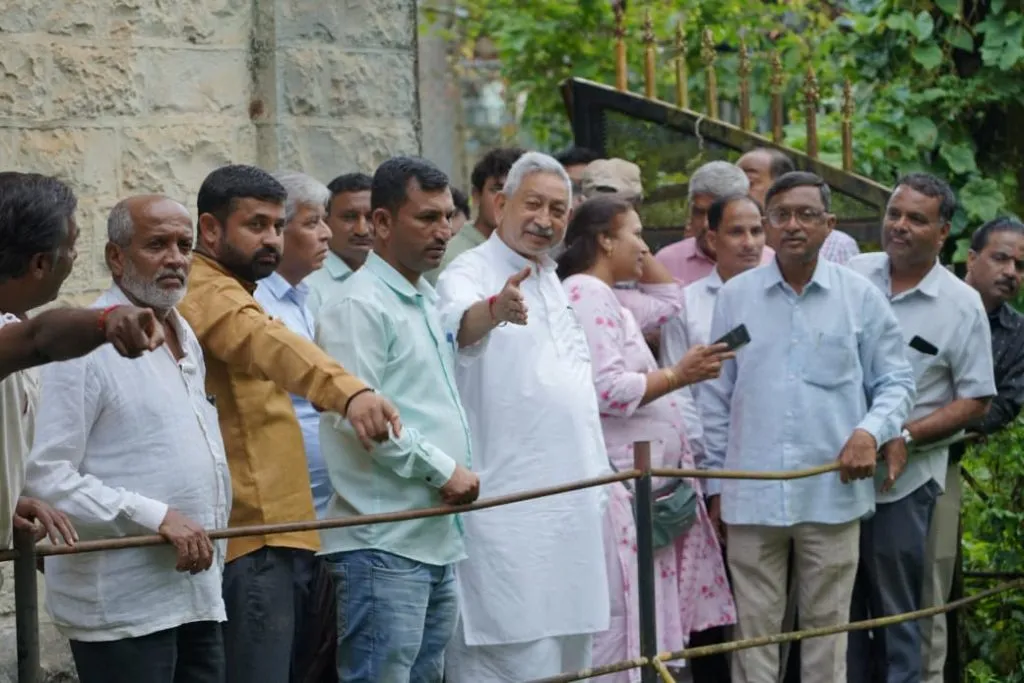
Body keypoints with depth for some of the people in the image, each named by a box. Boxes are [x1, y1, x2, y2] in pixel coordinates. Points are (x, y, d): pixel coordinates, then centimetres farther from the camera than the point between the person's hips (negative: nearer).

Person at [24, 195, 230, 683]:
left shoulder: (185, 336, 16)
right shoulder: (88, 345, -12)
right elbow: (46, 477, -19)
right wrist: (155, 517, -21)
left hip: (198, 600, 8)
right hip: (123, 612, -8)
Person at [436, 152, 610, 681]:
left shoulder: (552, 283, 17)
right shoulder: (471, 273, -9)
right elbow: (459, 323, -34)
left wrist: (596, 471, 22)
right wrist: (494, 310, -56)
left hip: (570, 502, 9)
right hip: (507, 503, -8)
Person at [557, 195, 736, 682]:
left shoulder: (607, 299, 19)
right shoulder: (586, 296, -12)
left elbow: (669, 300, 37)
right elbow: (607, 390, -21)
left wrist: (640, 255, 23)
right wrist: (678, 375, -15)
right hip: (620, 486, -11)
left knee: (646, 627, 10)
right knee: (622, 622, -10)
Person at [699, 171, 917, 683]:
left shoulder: (860, 297, 3)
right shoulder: (735, 297, 6)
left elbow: (895, 381, 9)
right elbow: (716, 397, 11)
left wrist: (871, 431, -10)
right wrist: (716, 481, 9)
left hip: (834, 492, -1)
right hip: (751, 493, 1)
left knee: (827, 623, 5)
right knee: (754, 627, 3)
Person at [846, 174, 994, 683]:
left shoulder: (962, 306, -5)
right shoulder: (851, 275, 4)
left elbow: (975, 401, -4)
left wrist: (906, 437, -15)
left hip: (902, 482, -3)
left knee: (896, 613, 3)